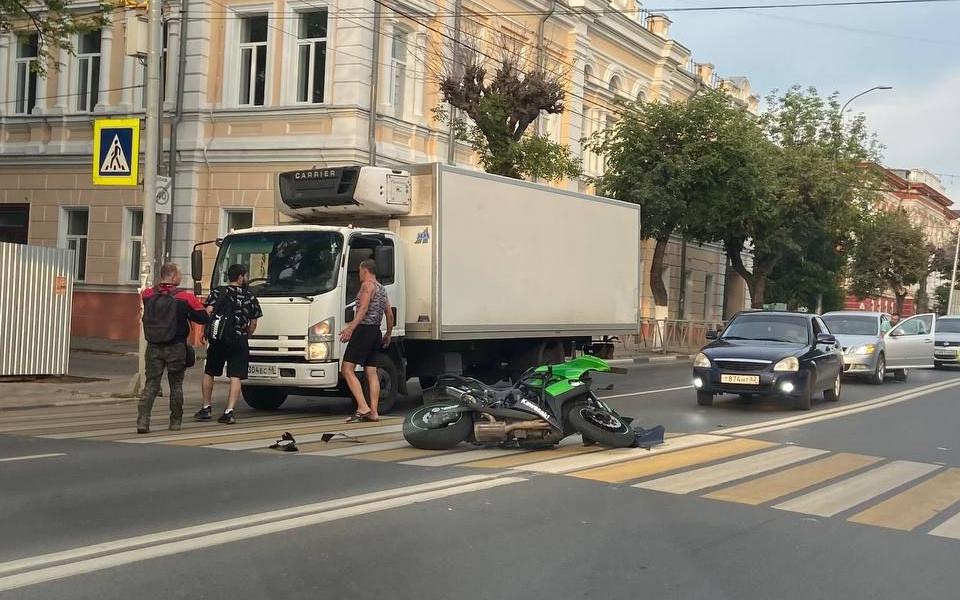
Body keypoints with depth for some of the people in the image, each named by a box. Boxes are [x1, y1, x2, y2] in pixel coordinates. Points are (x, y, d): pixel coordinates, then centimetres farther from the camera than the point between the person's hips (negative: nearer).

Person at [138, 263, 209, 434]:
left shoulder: (147, 295, 1)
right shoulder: (185, 297, -10)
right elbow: (202, 318, -3)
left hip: (153, 348, 2)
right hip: (176, 348, -2)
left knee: (151, 384, 5)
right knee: (176, 385, 11)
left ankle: (142, 421, -7)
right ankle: (175, 422, 18)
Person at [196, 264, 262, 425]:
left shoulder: (217, 292, 4)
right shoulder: (250, 297, 5)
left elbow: (208, 311, -9)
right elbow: (253, 323, 5)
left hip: (218, 340, 1)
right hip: (239, 341, -1)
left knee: (209, 373, 16)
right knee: (235, 377, -1)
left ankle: (206, 408, 21)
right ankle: (229, 411, -10)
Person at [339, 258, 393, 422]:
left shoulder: (368, 285, -6)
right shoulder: (382, 289, 21)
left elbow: (364, 308, -19)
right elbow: (390, 314, 25)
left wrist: (350, 328, -27)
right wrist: (388, 335, 35)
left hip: (364, 329, -10)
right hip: (376, 332, 10)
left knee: (347, 369, -13)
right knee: (371, 372, 8)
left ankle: (363, 407, -23)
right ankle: (373, 412, 4)